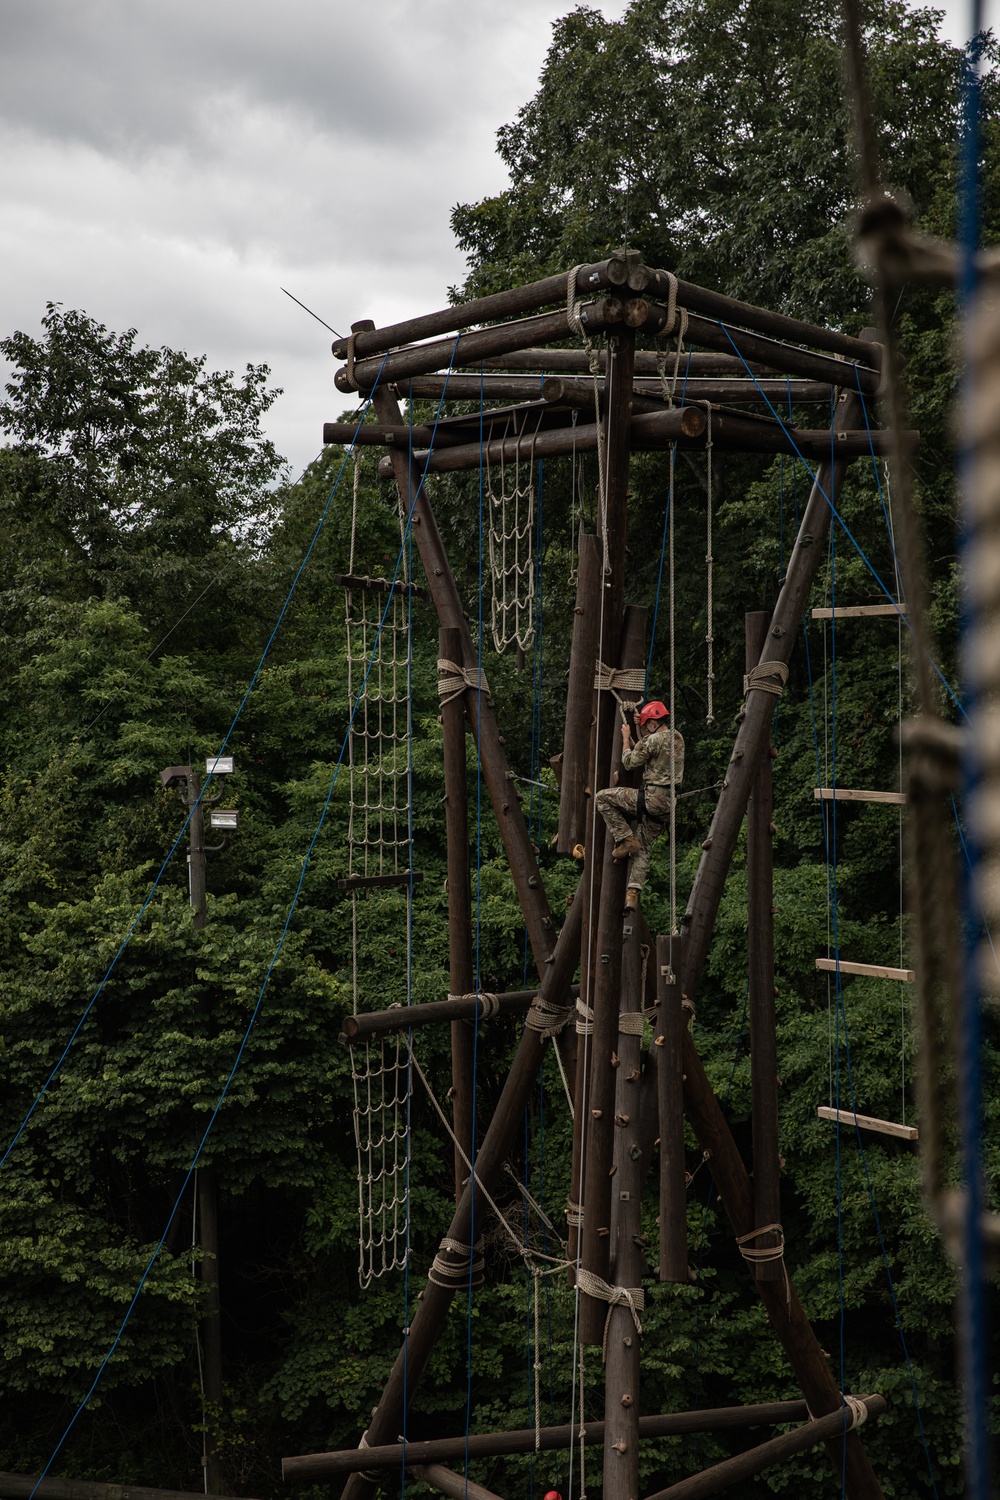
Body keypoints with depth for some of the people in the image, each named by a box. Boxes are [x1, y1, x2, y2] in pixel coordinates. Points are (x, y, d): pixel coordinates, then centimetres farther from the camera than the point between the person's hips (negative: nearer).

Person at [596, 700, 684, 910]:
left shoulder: (655, 739, -13)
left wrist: (626, 738, 7)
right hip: (669, 802, 9)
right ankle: (633, 893, 0)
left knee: (603, 797, 2)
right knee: (643, 847, 11)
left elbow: (629, 763, -5)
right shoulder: (677, 738, 14)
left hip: (652, 797, -9)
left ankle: (625, 839, -2)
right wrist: (639, 731, 23)